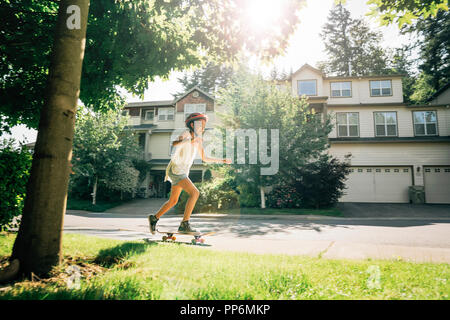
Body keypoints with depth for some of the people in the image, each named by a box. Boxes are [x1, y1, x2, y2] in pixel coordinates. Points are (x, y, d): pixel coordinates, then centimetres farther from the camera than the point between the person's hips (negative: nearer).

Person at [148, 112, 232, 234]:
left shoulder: (198, 140, 11)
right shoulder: (186, 135, -13)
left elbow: (205, 158, 19)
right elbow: (174, 144, -34)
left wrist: (222, 161, 15)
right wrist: (190, 140, -51)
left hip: (182, 172, 9)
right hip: (175, 170, -9)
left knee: (173, 201, 17)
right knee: (194, 193, -21)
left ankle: (154, 218, 34)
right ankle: (184, 224, -18)